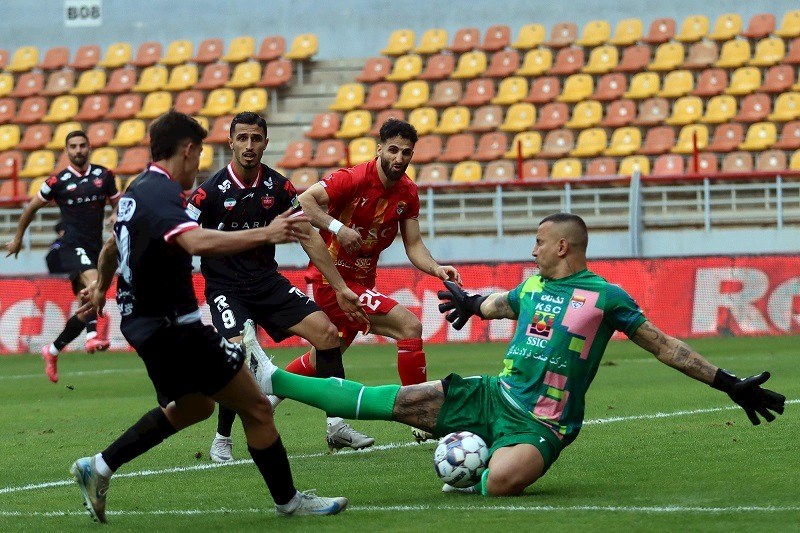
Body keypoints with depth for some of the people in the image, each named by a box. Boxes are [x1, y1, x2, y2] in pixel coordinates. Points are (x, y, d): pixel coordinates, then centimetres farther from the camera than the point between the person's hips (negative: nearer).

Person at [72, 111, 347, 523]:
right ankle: (288, 500, 6)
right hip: (172, 324, -11)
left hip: (143, 320, 11)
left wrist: (101, 287, 48)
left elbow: (112, 246, 31)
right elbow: (198, 242, -40)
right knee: (255, 408, -4)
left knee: (192, 406, 28)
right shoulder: (160, 194, -20)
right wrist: (265, 234, -43)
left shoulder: (138, 190, 11)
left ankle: (99, 467, 26)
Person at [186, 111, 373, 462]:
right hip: (226, 287, -5)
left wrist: (340, 288, 6)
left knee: (326, 331, -9)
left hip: (268, 282, 5)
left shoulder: (278, 187, -1)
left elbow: (309, 237, 7)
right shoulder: (210, 191, -13)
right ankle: (222, 440, -3)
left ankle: (336, 427, 2)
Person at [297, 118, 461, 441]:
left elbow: (413, 245, 3)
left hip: (361, 281, 9)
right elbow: (303, 201, -24)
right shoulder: (354, 179, -19)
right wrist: (336, 227, -34)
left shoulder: (407, 193, 3)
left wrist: (437, 269, -15)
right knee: (410, 327, -18)